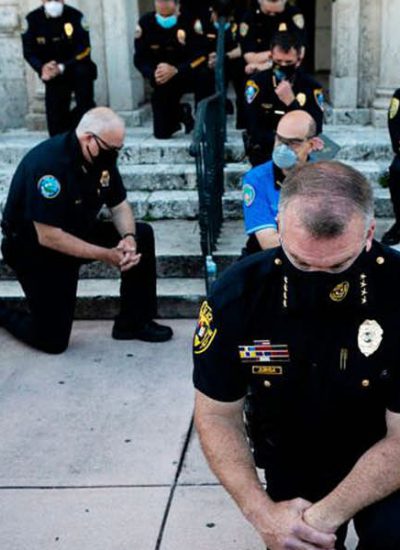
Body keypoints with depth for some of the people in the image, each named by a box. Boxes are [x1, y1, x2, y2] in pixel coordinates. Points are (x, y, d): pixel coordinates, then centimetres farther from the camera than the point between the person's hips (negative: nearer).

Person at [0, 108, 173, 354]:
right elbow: (48, 237, -31)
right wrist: (106, 255, -29)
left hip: (78, 233, 7)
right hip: (34, 249, -7)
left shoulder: (102, 156, -8)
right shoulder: (49, 163, -31)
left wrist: (129, 238, -20)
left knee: (142, 235, -9)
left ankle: (133, 322, 1)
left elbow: (120, 206, 2)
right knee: (53, 341, -8)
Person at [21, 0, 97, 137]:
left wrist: (62, 68, -29)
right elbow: (29, 51, -4)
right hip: (53, 75, 2)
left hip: (77, 70, -2)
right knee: (55, 121, 0)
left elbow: (84, 50, -17)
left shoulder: (75, 16, -14)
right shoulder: (33, 19, -7)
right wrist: (42, 68, -25)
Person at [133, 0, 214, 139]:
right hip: (165, 81, 2)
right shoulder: (146, 23, -12)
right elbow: (140, 58, -8)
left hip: (190, 74, -2)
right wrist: (153, 74, -29)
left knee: (204, 73, -38)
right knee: (162, 133, -2)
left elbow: (202, 55, -25)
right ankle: (182, 113, 33)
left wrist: (176, 70, -38)